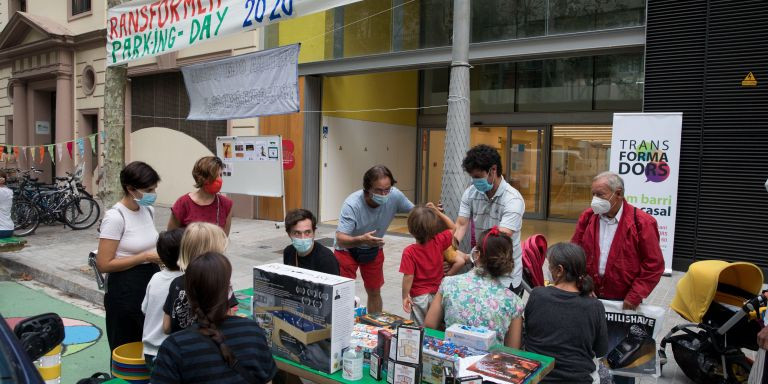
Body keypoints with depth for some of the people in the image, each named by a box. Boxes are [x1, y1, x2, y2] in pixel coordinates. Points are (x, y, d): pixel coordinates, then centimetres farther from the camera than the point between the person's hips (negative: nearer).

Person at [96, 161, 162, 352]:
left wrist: (160, 253, 2)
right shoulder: (115, 216, -16)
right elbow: (104, 264, -18)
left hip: (151, 280, 6)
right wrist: (145, 257, -20)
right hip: (126, 288, -6)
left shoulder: (148, 210, 4)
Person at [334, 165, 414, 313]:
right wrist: (361, 239, -59)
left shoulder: (394, 195, -25)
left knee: (374, 292, 15)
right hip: (347, 249, -4)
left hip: (374, 249, 4)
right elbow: (340, 239, -39)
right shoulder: (351, 205, -36)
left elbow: (413, 210, -6)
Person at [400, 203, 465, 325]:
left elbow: (408, 277, -20)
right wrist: (438, 212, 0)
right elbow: (452, 228, 5)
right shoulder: (439, 242, -12)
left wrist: (405, 296, -9)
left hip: (419, 296, -3)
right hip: (438, 293, 4)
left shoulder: (409, 252, -21)